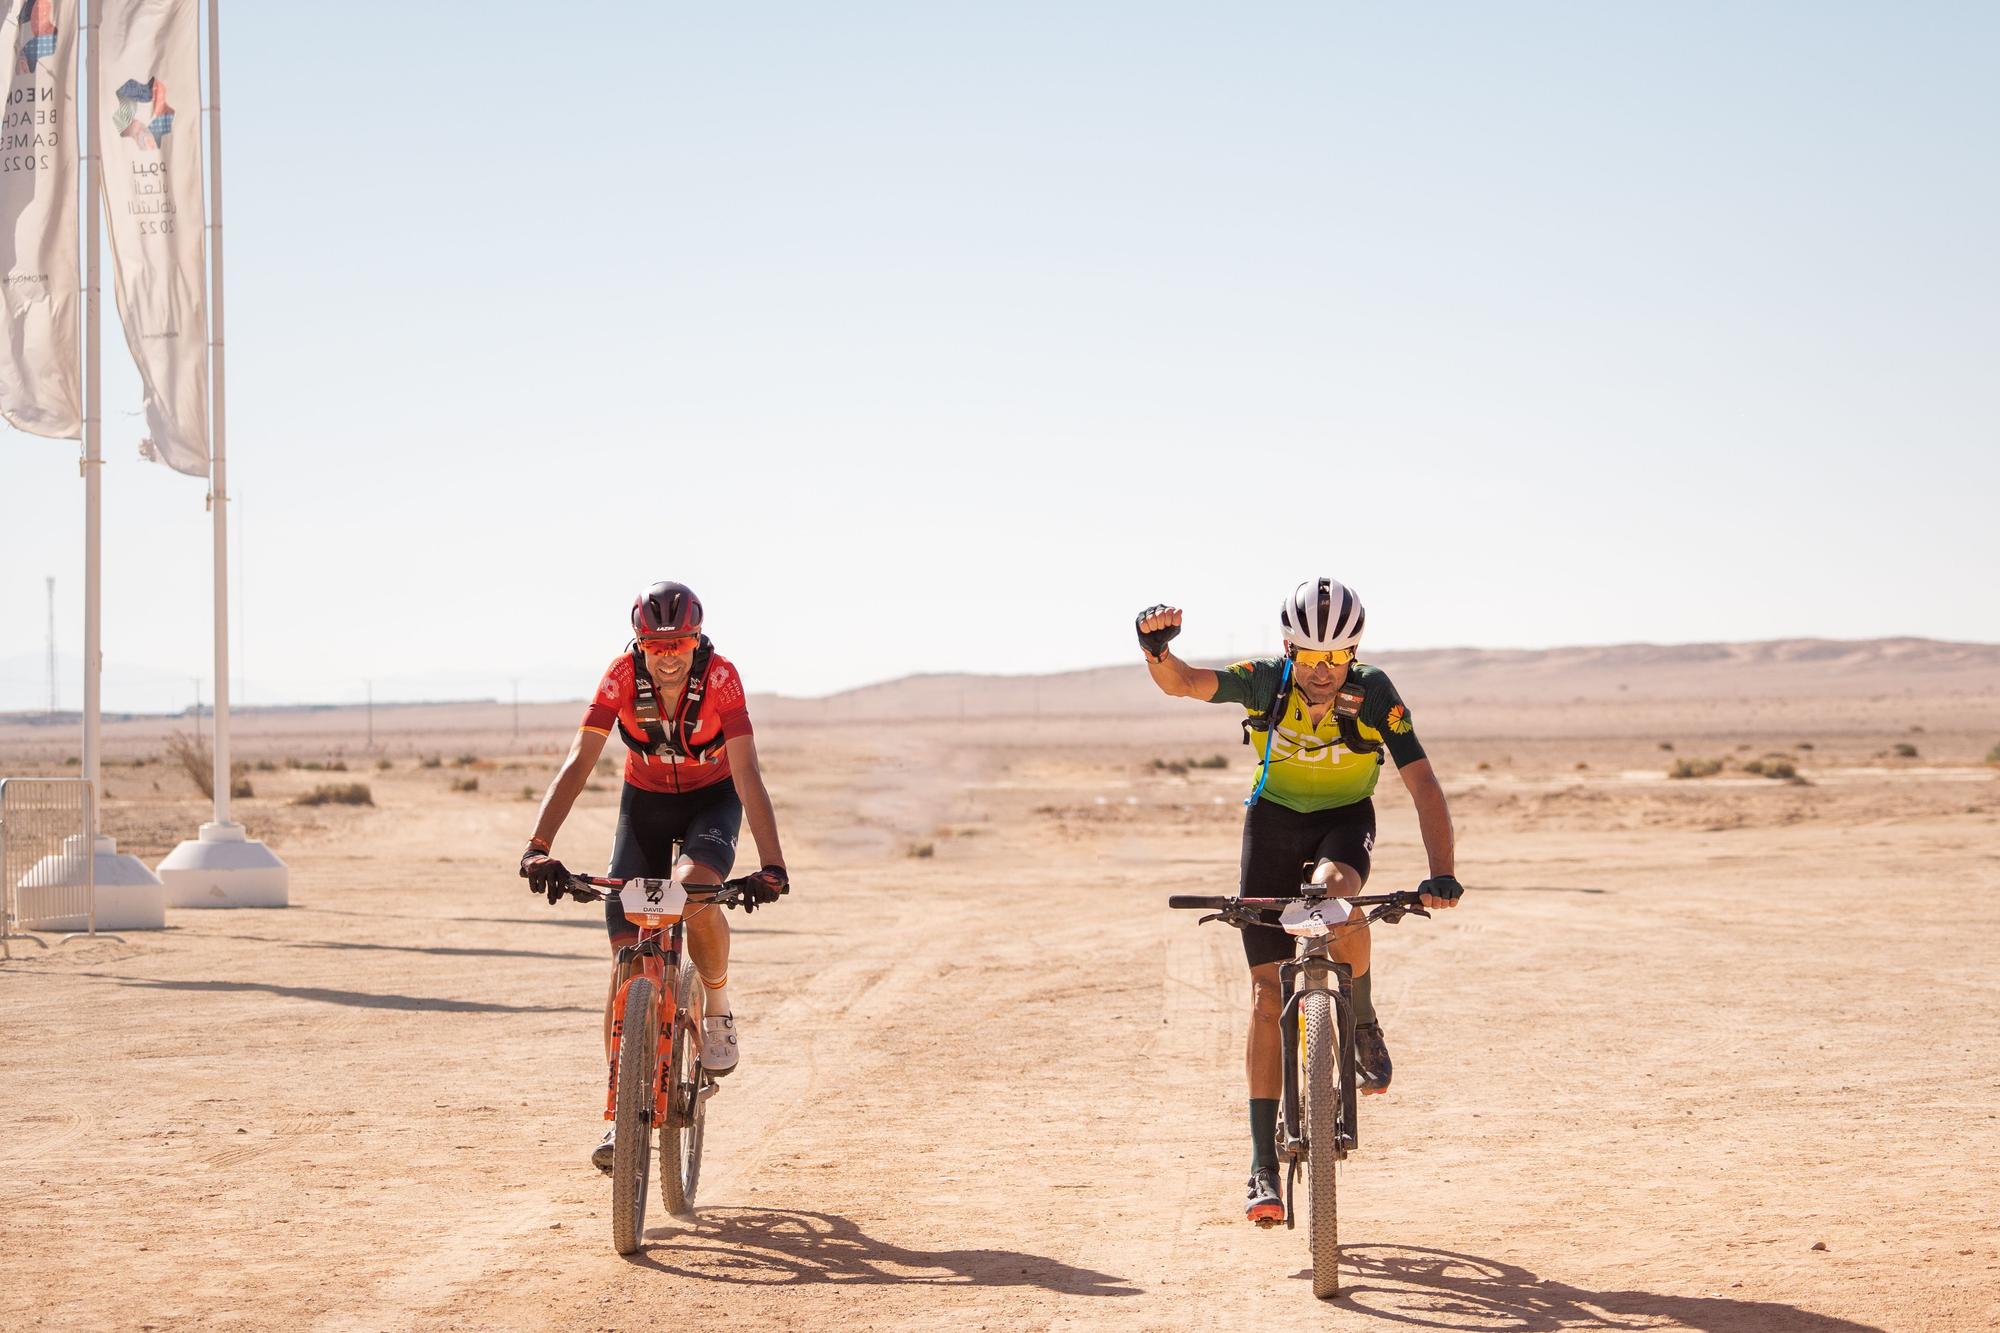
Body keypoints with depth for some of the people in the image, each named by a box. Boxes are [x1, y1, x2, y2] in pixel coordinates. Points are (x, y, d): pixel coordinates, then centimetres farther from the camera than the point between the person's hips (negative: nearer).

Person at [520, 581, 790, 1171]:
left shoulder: (720, 677, -28)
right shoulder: (623, 676, -25)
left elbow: (748, 774, -34)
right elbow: (578, 762, -28)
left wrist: (772, 865, -44)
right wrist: (539, 847, -40)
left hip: (712, 800, -2)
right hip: (644, 802, 2)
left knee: (695, 893, -34)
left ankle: (717, 1009, -5)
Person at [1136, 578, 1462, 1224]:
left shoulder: (1375, 696, -23)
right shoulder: (1265, 682, -20)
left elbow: (1423, 785, -25)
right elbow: (1182, 682, -31)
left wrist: (1441, 874, -38)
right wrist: (1157, 649, -54)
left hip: (1345, 818, -1)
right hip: (1274, 818, 1)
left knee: (1331, 889, -38)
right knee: (1268, 993, -6)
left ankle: (1363, 1024, -10)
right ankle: (1264, 1168, -2)